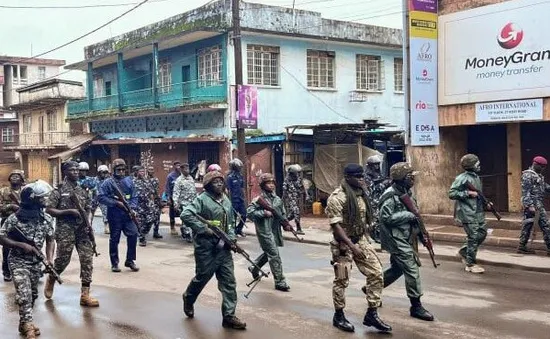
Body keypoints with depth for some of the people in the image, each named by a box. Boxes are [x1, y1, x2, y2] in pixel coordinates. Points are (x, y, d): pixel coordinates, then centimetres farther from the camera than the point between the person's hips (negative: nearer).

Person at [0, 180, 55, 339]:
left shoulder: (47, 218, -4)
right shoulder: (15, 218, -18)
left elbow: (50, 240, 4)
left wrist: (49, 259, -10)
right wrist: (22, 245, -22)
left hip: (36, 262, 5)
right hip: (18, 261, -5)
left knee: (32, 295, 15)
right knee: (24, 294, -16)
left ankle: (25, 323, 33)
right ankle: (28, 326, -11)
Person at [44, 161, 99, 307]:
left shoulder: (83, 190, 13)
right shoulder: (59, 190, -2)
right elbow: (49, 210, -8)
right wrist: (70, 211, -16)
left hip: (83, 230, 5)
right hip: (65, 230, -4)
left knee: (87, 260, -4)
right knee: (63, 260, 1)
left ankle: (85, 295, -1)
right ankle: (50, 280, 33)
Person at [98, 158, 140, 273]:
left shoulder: (128, 181, 10)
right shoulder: (108, 182, -2)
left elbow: (134, 197, 12)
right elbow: (101, 198, -9)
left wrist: (133, 208, -5)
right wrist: (116, 202, -14)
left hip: (127, 214, 3)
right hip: (114, 216, -3)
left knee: (133, 234, -6)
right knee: (114, 239, 4)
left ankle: (130, 261, 8)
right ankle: (114, 263, 16)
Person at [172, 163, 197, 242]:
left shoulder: (191, 178, 12)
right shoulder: (179, 180, -9)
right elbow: (176, 192, -15)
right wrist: (176, 203, -24)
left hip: (192, 202, 7)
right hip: (184, 203, -7)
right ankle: (187, 235, -1)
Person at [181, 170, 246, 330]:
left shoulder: (226, 201, 12)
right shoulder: (202, 199, -10)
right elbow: (185, 214, -21)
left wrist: (231, 238, 4)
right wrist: (204, 228, -22)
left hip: (223, 247, 6)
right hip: (206, 247, -6)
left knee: (229, 281, 1)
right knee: (202, 278, 10)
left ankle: (229, 316, 6)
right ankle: (188, 298, 40)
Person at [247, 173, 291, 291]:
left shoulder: (277, 199, 10)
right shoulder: (259, 199, -10)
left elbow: (282, 214, 19)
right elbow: (249, 212, -16)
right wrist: (264, 213, -22)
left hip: (275, 231, 8)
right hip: (265, 231, -8)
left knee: (268, 253, 22)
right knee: (274, 255, -8)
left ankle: (254, 268, 46)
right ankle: (280, 282, -2)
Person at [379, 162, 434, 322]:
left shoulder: (406, 192, 9)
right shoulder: (390, 195, -19)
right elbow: (386, 217, -24)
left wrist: (420, 232, 10)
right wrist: (408, 215, -20)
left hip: (405, 238, 10)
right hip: (395, 239, -10)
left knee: (397, 268, 19)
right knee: (412, 270, -8)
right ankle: (416, 306, 1)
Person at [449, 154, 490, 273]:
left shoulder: (476, 177, 13)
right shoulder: (462, 178, -13)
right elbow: (451, 194, -17)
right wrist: (468, 193, -21)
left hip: (478, 212, 9)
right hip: (468, 213, -9)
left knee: (482, 233, 12)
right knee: (473, 237, -4)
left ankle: (463, 252, 27)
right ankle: (471, 264, 7)